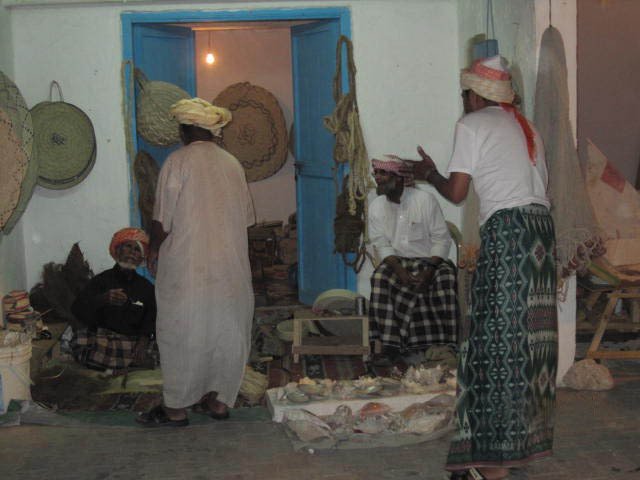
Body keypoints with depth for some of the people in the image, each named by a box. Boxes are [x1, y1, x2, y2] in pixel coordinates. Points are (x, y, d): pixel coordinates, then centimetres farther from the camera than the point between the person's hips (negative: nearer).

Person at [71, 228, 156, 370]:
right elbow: (77, 309, -7)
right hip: (103, 341, -1)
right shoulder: (102, 280, 7)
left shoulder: (146, 287, 14)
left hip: (134, 341, 1)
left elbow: (150, 321, 3)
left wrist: (142, 344, -17)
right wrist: (103, 299, -26)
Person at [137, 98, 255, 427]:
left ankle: (176, 408, 8)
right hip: (231, 267, 5)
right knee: (227, 332, 12)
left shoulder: (178, 162, -10)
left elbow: (162, 220, -11)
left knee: (182, 335, 3)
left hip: (186, 267, -5)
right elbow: (246, 217, 11)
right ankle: (218, 399, 19)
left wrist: (154, 250, 5)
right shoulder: (232, 164, 6)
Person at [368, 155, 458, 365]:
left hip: (428, 259, -2)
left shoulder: (425, 200, -7)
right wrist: (400, 270, -18)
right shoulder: (376, 206, 4)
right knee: (381, 277, -29)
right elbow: (381, 245, 1)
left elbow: (442, 239, -7)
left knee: (446, 278, -33)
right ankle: (390, 346, -27)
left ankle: (444, 345, -24)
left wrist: (429, 270, -22)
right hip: (397, 261, 3)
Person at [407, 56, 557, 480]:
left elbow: (456, 192, -2)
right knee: (531, 334, 12)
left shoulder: (472, 125, 1)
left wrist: (430, 174, 18)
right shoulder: (525, 126, 22)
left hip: (506, 230, -8)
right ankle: (529, 437, 21)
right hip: (541, 227, 8)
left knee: (499, 339, -7)